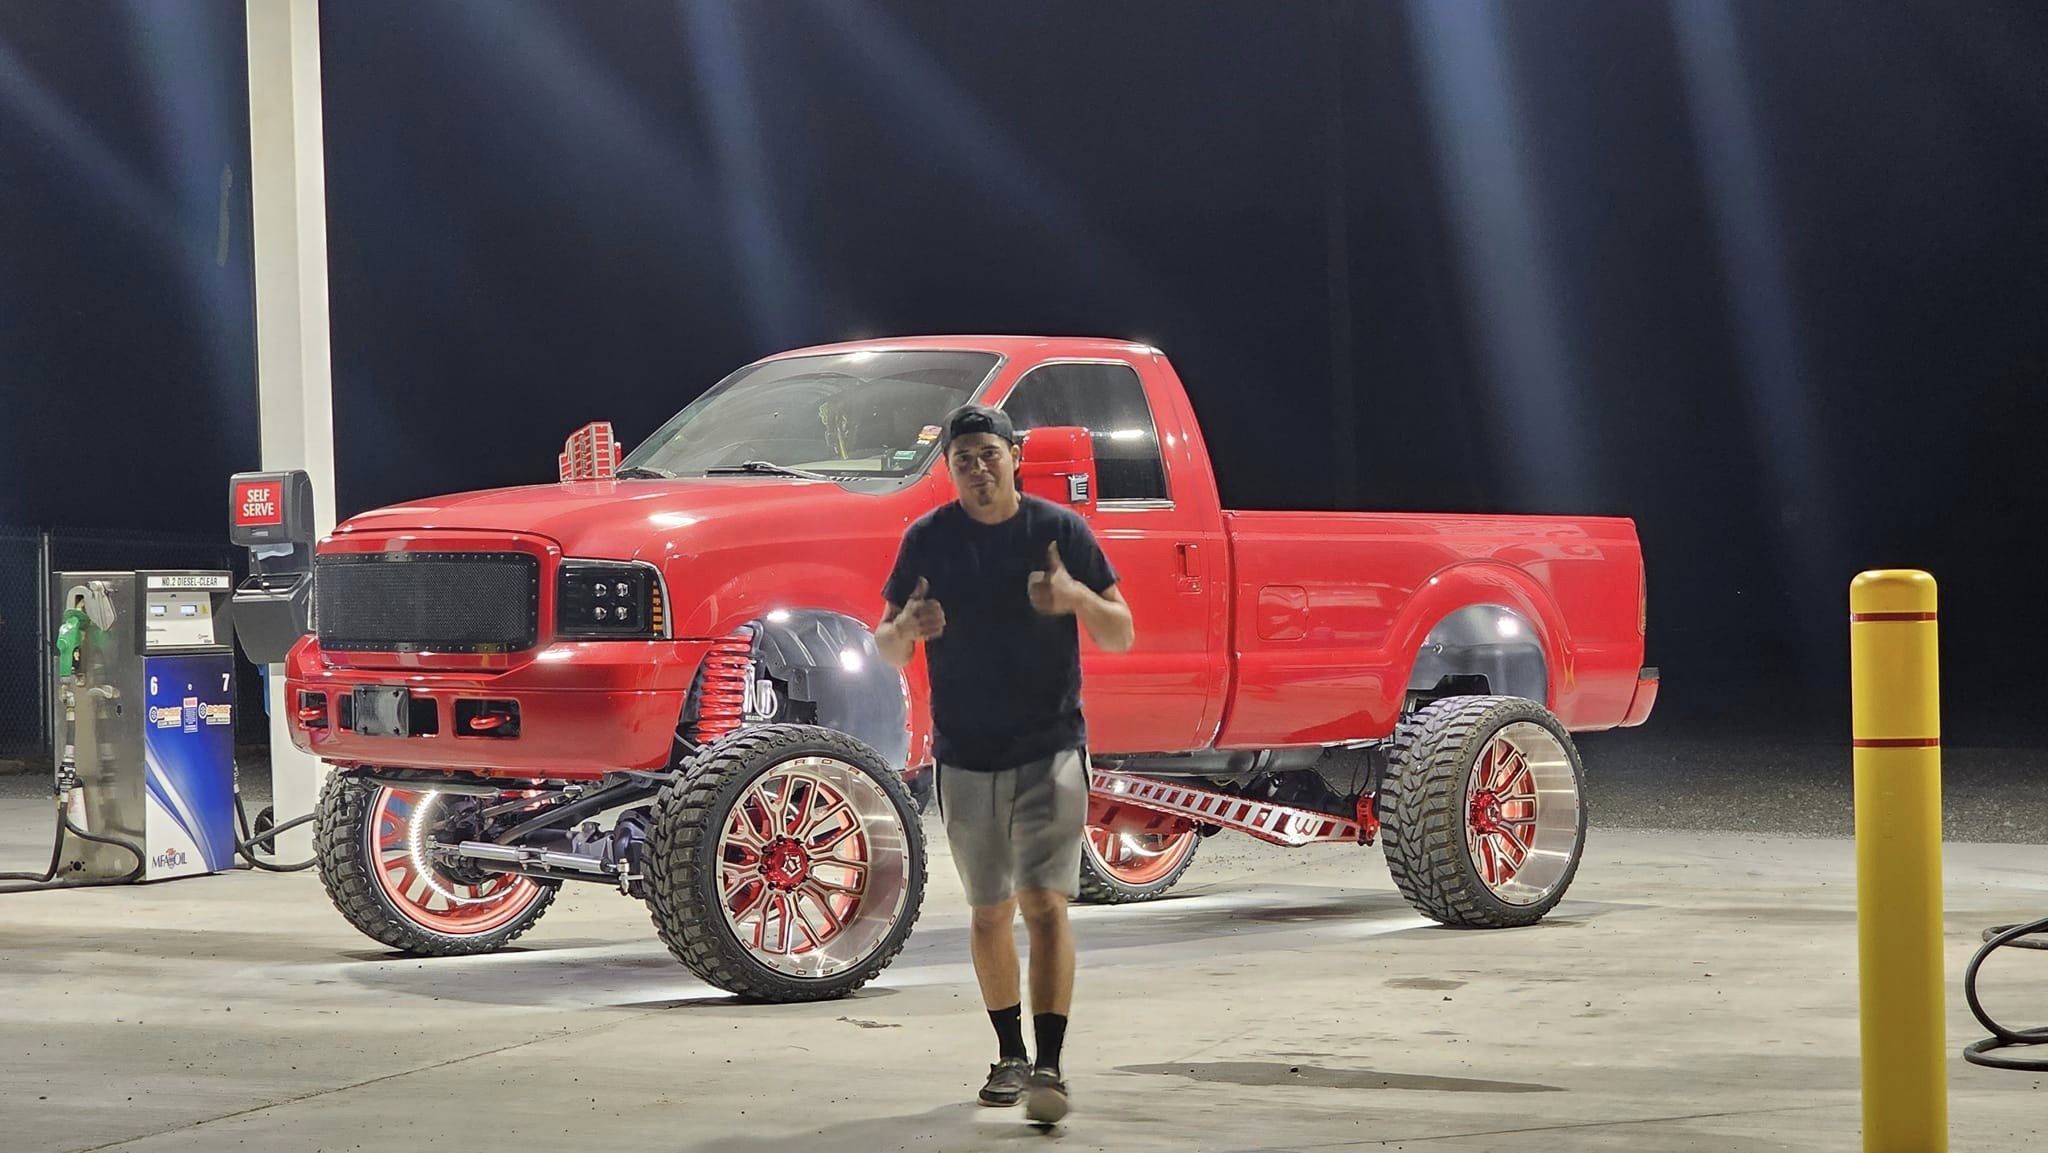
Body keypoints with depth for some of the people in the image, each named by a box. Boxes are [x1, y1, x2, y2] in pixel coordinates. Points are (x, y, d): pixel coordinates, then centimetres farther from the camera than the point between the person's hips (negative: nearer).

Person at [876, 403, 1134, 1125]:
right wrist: (908, 627, -19)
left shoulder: (1061, 530, -2)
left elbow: (1121, 636, 0)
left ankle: (1048, 1067, -18)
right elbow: (888, 650, 5)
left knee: (1045, 904, -14)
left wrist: (1078, 597, -21)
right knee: (990, 912, 11)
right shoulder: (928, 540, 1)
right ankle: (1010, 1055, 26)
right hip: (966, 758, 2)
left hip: (1051, 748, -2)